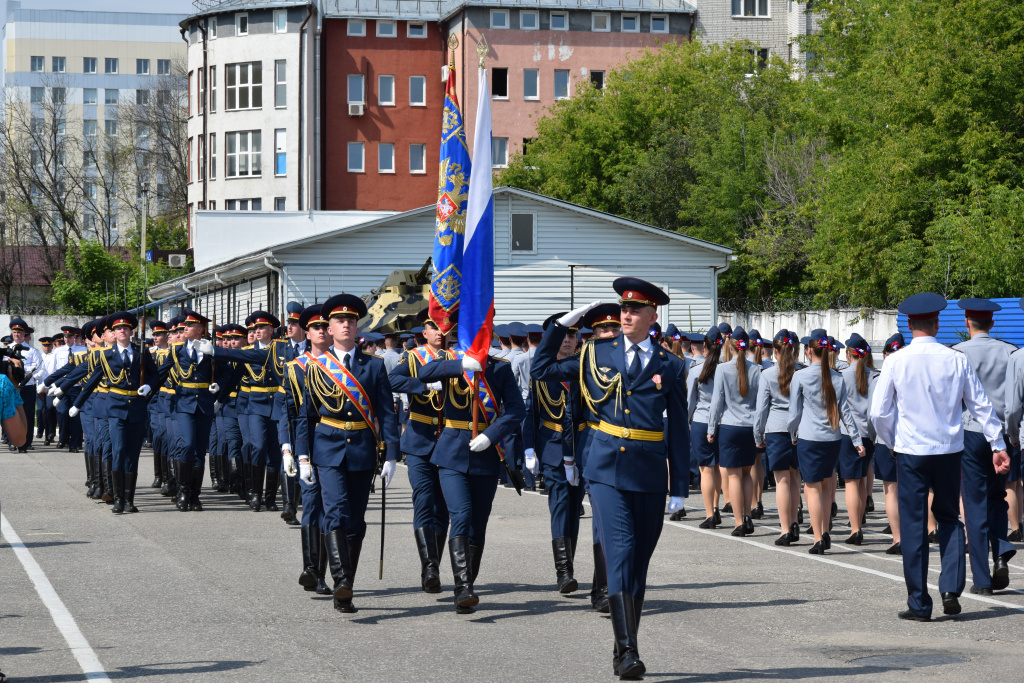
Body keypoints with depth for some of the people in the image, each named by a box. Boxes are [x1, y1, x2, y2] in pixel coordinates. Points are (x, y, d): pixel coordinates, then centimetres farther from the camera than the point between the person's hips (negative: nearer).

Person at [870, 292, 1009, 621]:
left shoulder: (895, 362, -6)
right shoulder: (956, 360, -2)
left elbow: (879, 412, -5)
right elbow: (981, 406, 2)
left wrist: (893, 442, 12)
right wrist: (998, 445, 9)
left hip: (911, 452, -2)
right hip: (949, 450, 2)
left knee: (913, 525, 5)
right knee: (949, 519, 17)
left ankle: (919, 604, 6)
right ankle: (951, 589, 1)